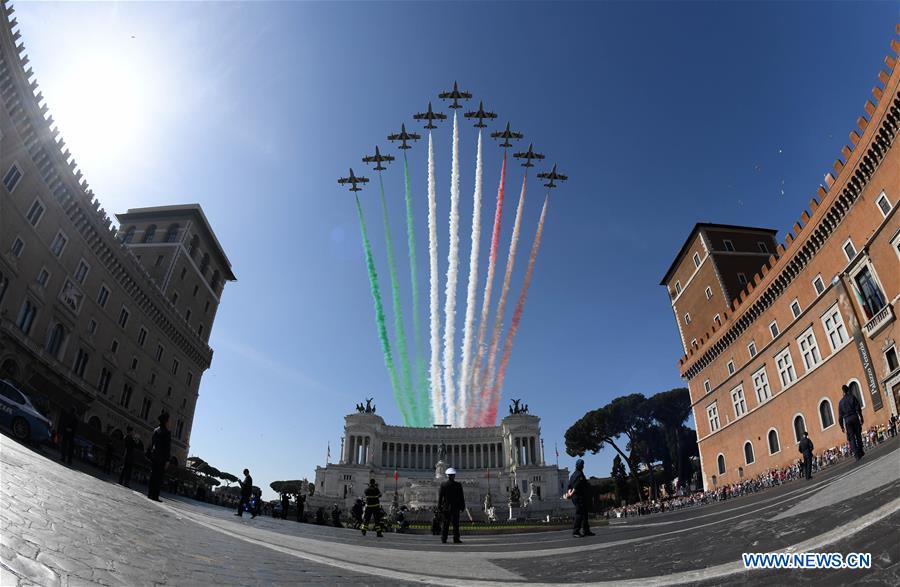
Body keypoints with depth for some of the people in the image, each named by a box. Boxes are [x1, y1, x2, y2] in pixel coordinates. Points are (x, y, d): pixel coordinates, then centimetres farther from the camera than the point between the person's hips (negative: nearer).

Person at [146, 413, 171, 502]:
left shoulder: (156, 430, 11)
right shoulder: (166, 433, -9)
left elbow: (151, 444, 16)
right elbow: (167, 447, -11)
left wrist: (149, 454, 22)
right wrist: (167, 460, -9)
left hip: (153, 456, 7)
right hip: (161, 458, -7)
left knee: (153, 475, 13)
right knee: (158, 477, -4)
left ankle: (150, 494, 15)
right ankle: (155, 496, -5)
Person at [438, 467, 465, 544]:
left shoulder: (443, 484, -2)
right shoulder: (458, 485, -6)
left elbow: (440, 496, 1)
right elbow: (461, 497, -3)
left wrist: (439, 506, 8)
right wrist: (462, 506, 6)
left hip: (445, 507, 2)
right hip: (455, 507, -2)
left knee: (445, 523, 9)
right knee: (455, 523, 2)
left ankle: (443, 539, 10)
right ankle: (456, 539, 0)